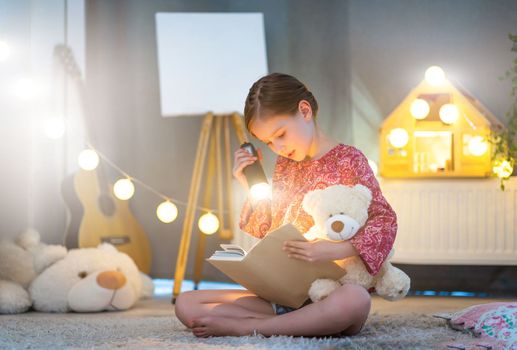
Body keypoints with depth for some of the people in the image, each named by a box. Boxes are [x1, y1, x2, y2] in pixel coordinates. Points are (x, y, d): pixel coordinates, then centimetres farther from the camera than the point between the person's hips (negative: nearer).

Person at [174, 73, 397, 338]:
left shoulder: (347, 158, -3)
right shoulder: (283, 164, 16)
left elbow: (384, 220, -11)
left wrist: (332, 251, -25)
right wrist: (250, 186, 6)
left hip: (328, 293, -5)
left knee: (356, 300, -43)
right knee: (186, 303, -9)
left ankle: (243, 328, -29)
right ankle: (298, 325, -21)